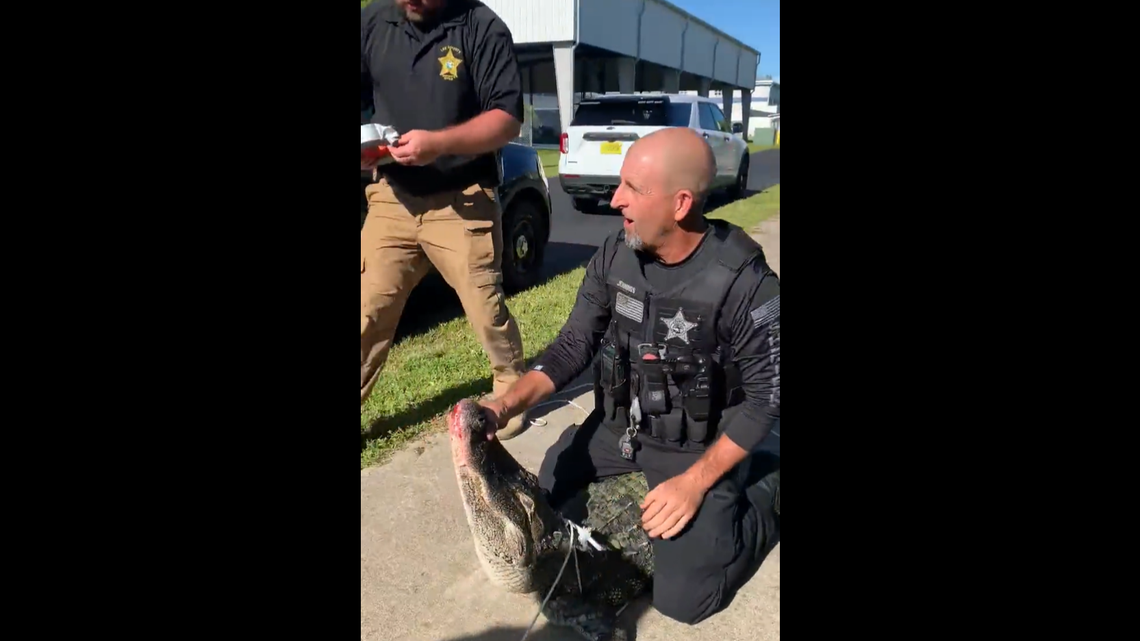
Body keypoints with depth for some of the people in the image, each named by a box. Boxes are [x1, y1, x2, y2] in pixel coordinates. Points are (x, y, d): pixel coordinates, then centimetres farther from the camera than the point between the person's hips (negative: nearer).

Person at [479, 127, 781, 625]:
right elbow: (573, 346, -5)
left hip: (696, 446, -5)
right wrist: (506, 405, -20)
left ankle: (767, 485, 12)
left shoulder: (746, 285, -25)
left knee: (682, 597, -12)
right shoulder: (615, 255, -10)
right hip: (618, 425, 5)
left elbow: (765, 396, -16)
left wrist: (696, 481, -21)